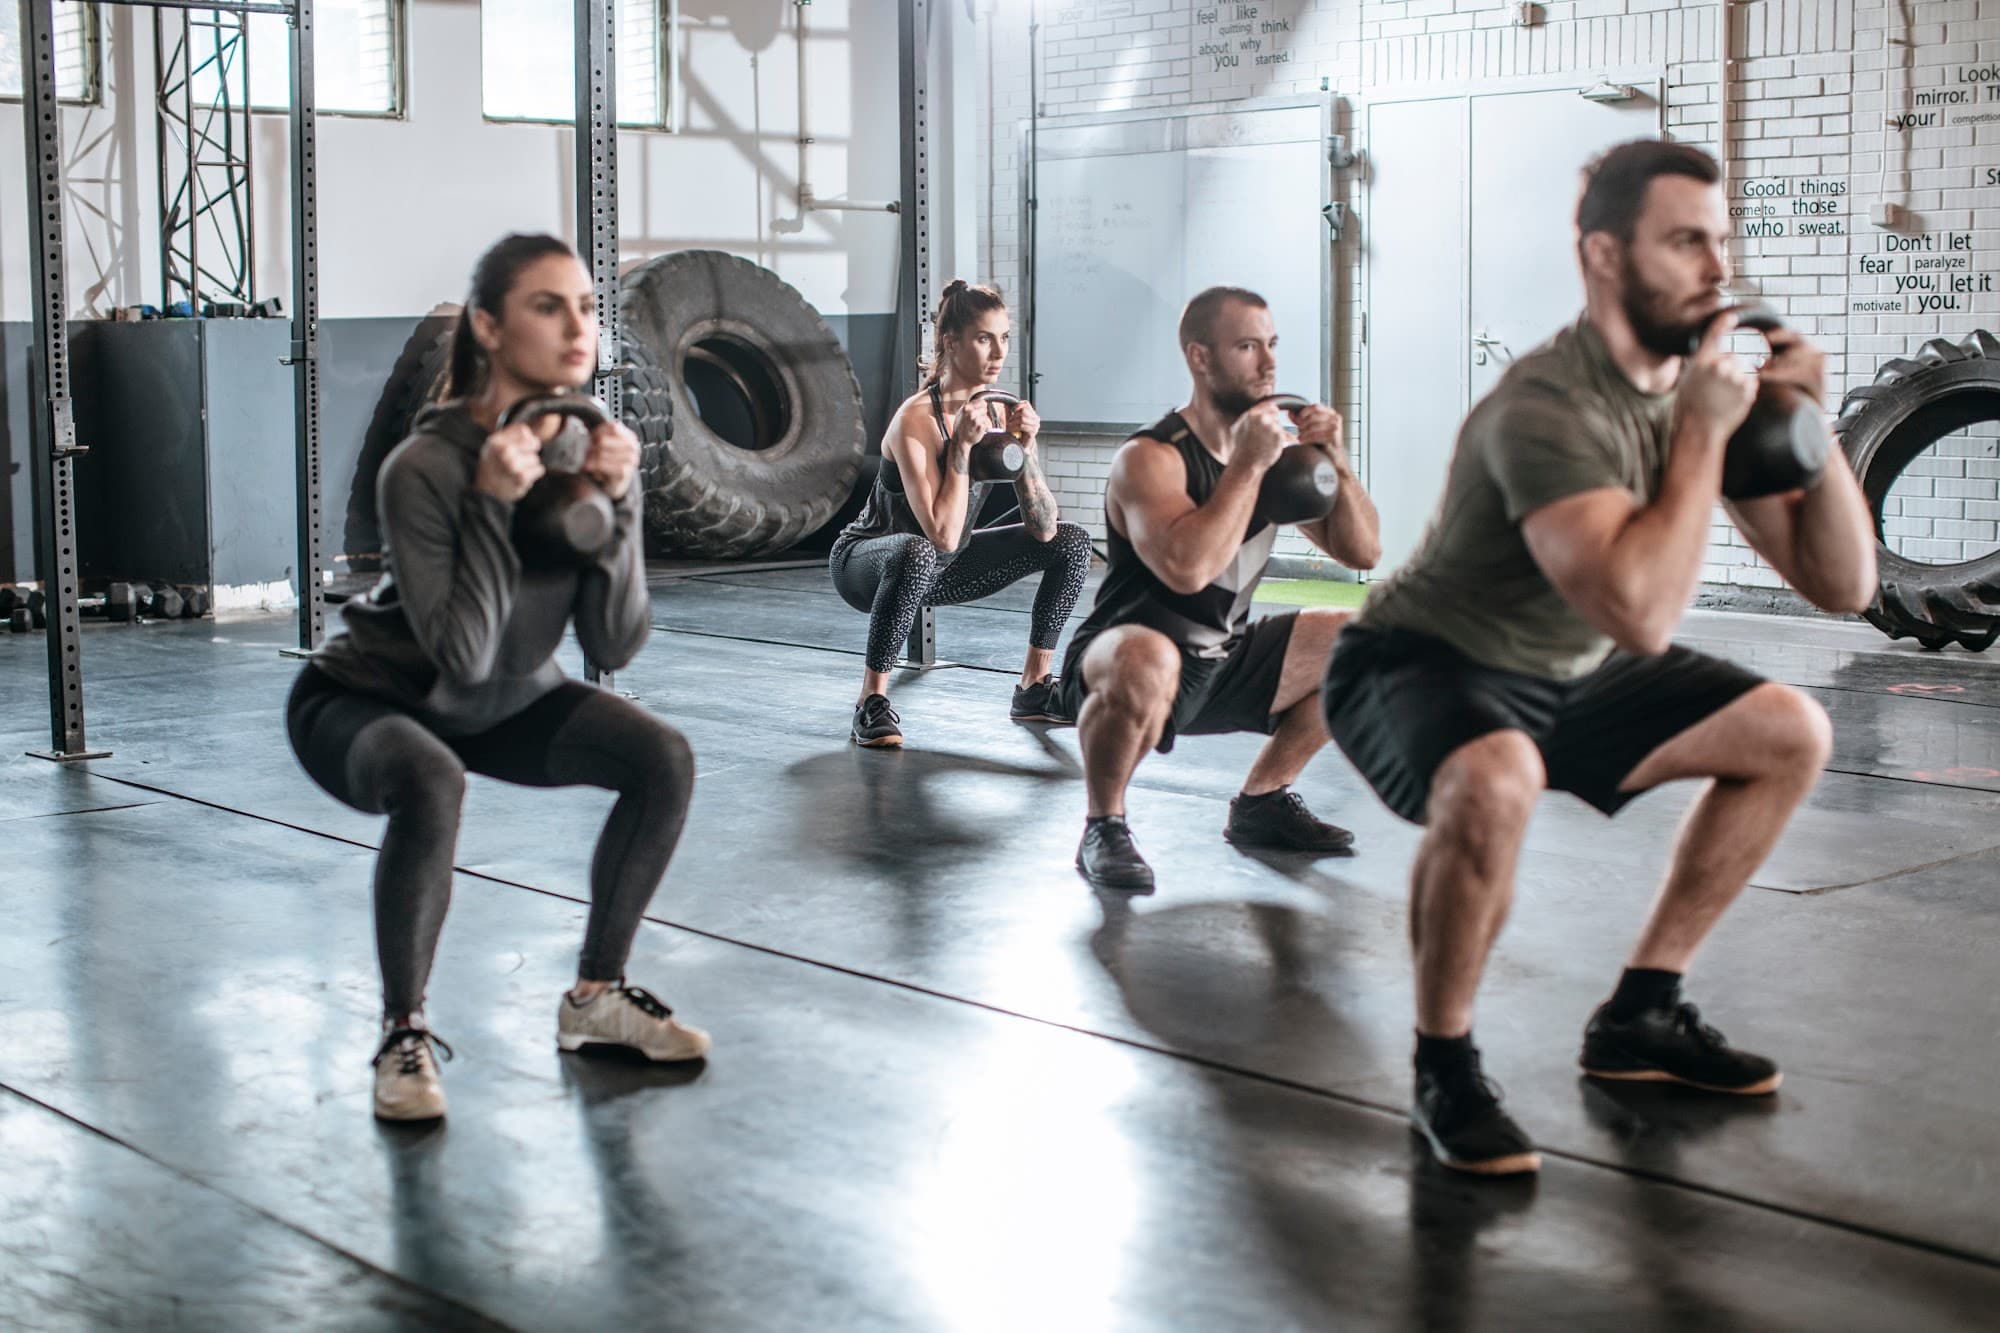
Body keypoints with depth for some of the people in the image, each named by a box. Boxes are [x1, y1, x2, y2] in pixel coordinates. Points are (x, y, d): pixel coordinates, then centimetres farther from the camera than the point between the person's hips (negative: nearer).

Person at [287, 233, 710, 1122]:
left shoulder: (589, 449, -12)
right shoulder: (424, 468, -30)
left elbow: (615, 646, -15)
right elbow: (461, 658, -33)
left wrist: (615, 506, -26)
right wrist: (495, 507, -38)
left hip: (503, 704, 6)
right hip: (364, 702, -6)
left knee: (663, 759, -12)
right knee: (431, 784, -37)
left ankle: (594, 997, 5)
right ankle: (403, 1035, -17)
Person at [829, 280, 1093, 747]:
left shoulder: (1003, 411, -7)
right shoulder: (916, 420, -27)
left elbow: (1044, 529, -10)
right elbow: (944, 535, -35)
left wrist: (1024, 448, -22)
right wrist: (962, 445, -33)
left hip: (945, 569, 7)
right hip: (866, 562, -7)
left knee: (1073, 542, -3)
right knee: (916, 554, -42)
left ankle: (1033, 690, 6)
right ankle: (872, 704, -26)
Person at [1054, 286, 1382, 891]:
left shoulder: (1276, 444, 3)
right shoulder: (1151, 458, -21)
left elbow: (1363, 552, 4)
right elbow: (1187, 567, -39)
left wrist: (1337, 463, -12)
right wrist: (1248, 465, -30)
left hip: (1221, 664, 8)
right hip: (1127, 658, -8)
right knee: (1147, 663, -42)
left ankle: (1261, 802, 18)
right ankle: (1104, 828, -16)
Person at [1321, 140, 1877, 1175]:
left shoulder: (1707, 383, -3)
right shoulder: (1547, 408, -29)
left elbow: (1843, 586, -2)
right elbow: (1643, 615, -41)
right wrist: (1703, 433, -31)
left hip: (1560, 676, 9)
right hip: (1419, 671, -9)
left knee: (1789, 732, 7)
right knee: (1495, 780, -40)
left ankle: (1640, 1016, 14)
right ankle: (1444, 1070, -16)